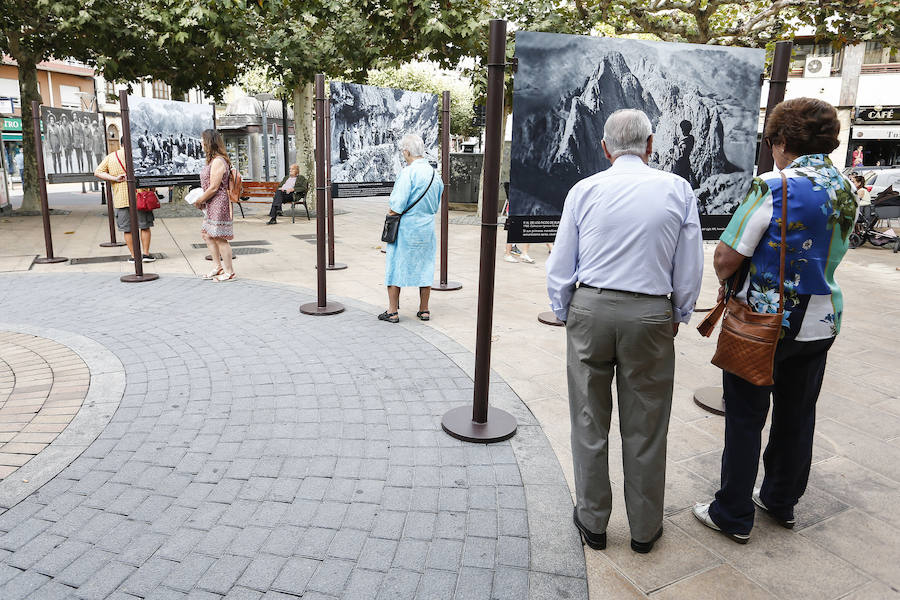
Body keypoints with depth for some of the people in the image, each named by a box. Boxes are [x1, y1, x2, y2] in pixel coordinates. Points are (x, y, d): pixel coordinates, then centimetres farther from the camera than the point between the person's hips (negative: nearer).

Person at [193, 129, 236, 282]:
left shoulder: (218, 161, -18)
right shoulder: (213, 160, 14)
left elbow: (213, 188, -20)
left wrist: (200, 200, -9)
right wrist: (202, 199, 11)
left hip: (219, 203, -10)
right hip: (212, 205, 10)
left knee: (220, 238, -4)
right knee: (207, 235, 16)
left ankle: (230, 272, 5)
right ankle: (217, 267, 25)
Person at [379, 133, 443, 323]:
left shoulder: (408, 172, -16)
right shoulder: (434, 173, 6)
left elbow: (397, 205, -19)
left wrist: (390, 214, -1)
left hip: (405, 228, -6)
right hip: (427, 227, 6)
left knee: (395, 266, 5)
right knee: (425, 267, 13)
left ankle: (392, 311, 9)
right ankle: (424, 310, 20)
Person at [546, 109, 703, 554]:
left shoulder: (584, 191, -1)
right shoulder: (678, 189, 0)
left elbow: (559, 269, 0)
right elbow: (690, 269, 2)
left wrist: (565, 316, 12)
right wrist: (677, 316, 15)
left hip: (590, 309, 0)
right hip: (651, 316, 0)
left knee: (589, 422, 13)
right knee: (645, 429, 12)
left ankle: (592, 521, 28)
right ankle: (644, 529, 29)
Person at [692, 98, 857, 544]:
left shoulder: (772, 187, -19)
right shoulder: (847, 191, 4)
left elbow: (726, 259, -20)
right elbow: (830, 256, 14)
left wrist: (726, 282, 3)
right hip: (820, 322, 7)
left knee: (745, 420, 5)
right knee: (797, 416, 19)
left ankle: (734, 516, 17)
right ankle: (782, 501, 36)